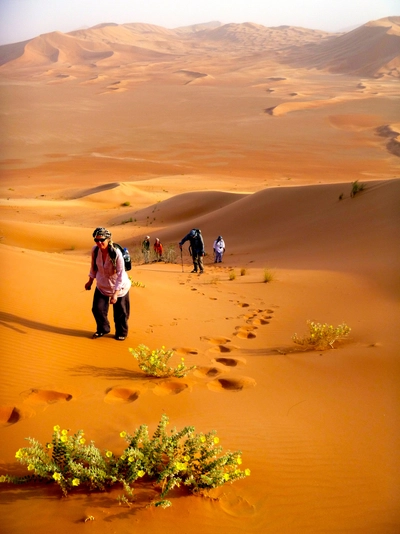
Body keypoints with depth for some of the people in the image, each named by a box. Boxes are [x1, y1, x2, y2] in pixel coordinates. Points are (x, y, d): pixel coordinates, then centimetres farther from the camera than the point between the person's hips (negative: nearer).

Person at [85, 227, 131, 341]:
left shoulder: (116, 253, -30)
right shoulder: (95, 250, -16)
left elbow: (120, 275, -25)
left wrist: (115, 293, -28)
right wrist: (90, 280, 14)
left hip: (119, 287, -4)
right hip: (102, 286, 4)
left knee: (120, 312, 5)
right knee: (97, 309, 1)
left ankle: (121, 333, 31)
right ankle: (103, 329, 27)